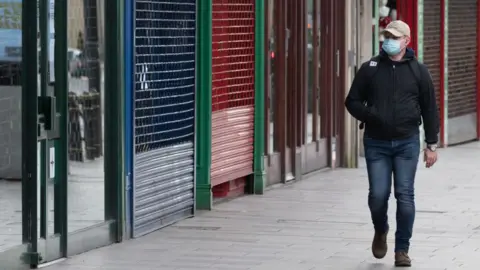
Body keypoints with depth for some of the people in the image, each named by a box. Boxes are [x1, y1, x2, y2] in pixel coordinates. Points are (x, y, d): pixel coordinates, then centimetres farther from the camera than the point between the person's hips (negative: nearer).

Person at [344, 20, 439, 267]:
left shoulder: (418, 71, 3)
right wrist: (370, 116, -13)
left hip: (407, 142, 0)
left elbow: (430, 109, 6)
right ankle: (380, 232, 26)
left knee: (405, 196, -3)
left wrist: (431, 145, 3)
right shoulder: (370, 69, 3)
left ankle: (402, 249, 8)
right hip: (376, 143, 1)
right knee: (378, 195, -5)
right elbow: (352, 101, 7)